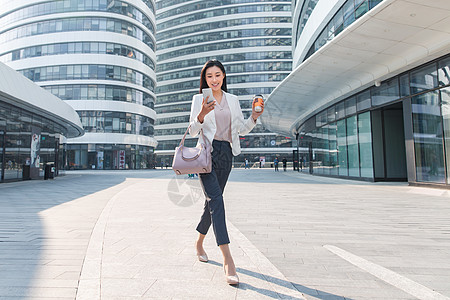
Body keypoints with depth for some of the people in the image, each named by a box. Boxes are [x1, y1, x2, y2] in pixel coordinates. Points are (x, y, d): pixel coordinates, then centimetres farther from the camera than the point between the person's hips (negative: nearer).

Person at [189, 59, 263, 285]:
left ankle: (199, 243, 33)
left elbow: (241, 129, 15)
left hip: (226, 154, 4)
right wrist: (201, 115, -18)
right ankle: (227, 260, -20)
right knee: (216, 199, -18)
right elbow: (192, 131, 0)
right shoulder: (199, 99, 6)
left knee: (212, 201, 9)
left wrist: (254, 118, -2)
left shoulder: (233, 100, 15)